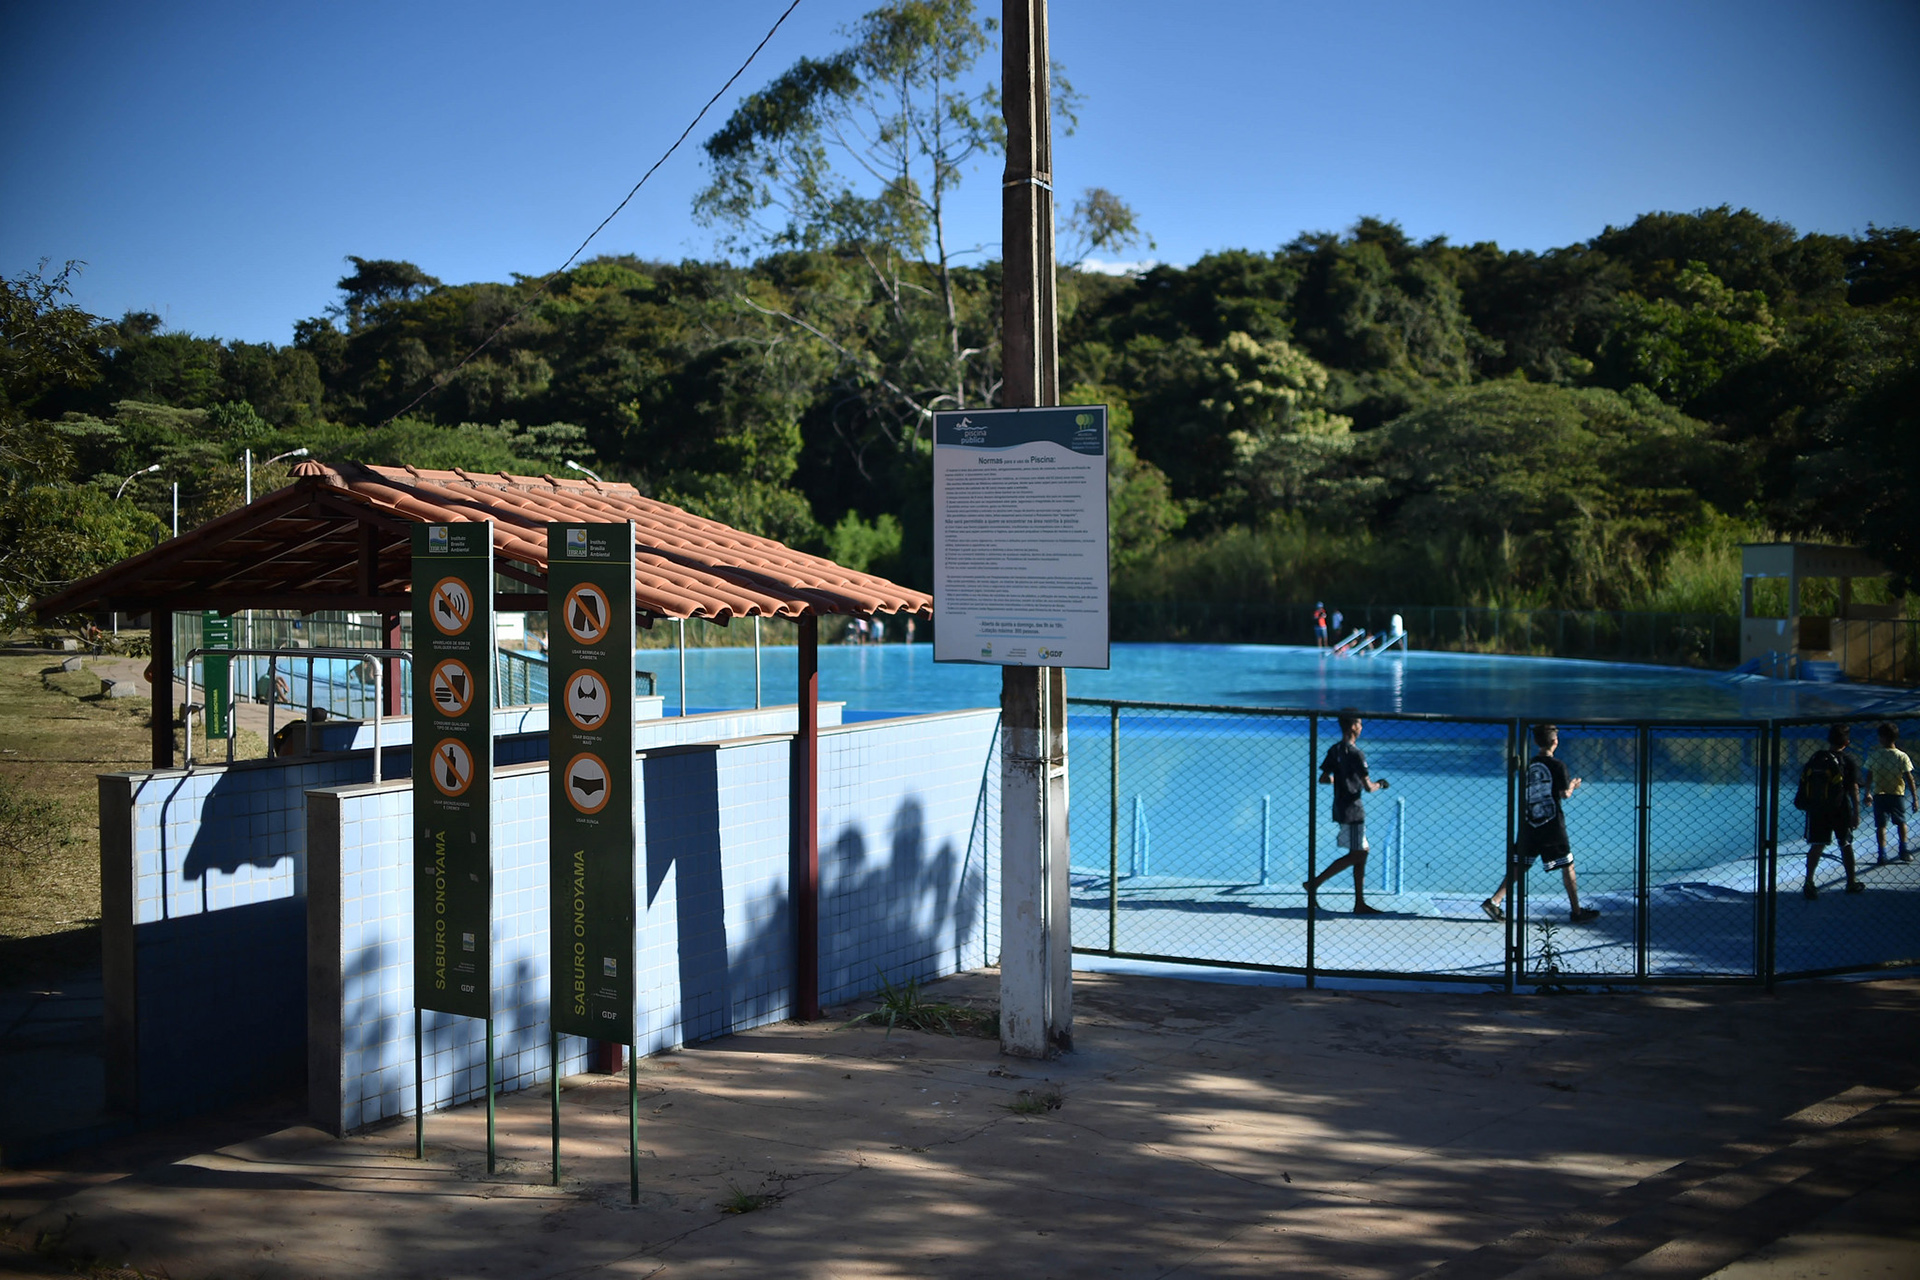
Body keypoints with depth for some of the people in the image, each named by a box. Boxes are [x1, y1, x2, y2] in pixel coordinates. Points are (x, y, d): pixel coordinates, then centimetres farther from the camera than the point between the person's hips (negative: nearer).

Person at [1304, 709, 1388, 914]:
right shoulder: (1356, 754, -17)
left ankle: (1360, 904, 12)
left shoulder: (1334, 750, 8)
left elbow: (1323, 778, 12)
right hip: (1352, 810, -9)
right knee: (1356, 855, -3)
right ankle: (1314, 883, -6)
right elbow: (1368, 787, -18)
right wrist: (1379, 784, 2)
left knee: (1362, 853, 11)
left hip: (1340, 807, 9)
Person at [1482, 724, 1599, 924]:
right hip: (1552, 825, -5)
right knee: (1567, 866, 9)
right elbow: (1564, 794, -10)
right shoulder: (1558, 765, -9)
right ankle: (1576, 911, 15)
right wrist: (1572, 786, 12)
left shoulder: (1528, 765, 7)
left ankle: (1494, 901, -5)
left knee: (1519, 867, 8)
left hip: (1529, 825, 5)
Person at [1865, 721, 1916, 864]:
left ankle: (1882, 856, -2)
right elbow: (1909, 778, -7)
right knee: (1901, 822, 21)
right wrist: (1915, 798, -2)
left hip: (1879, 795, -1)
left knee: (1880, 825, 3)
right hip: (1897, 794, 1)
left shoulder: (1874, 756, -6)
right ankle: (1903, 851, 23)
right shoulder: (1902, 756, -7)